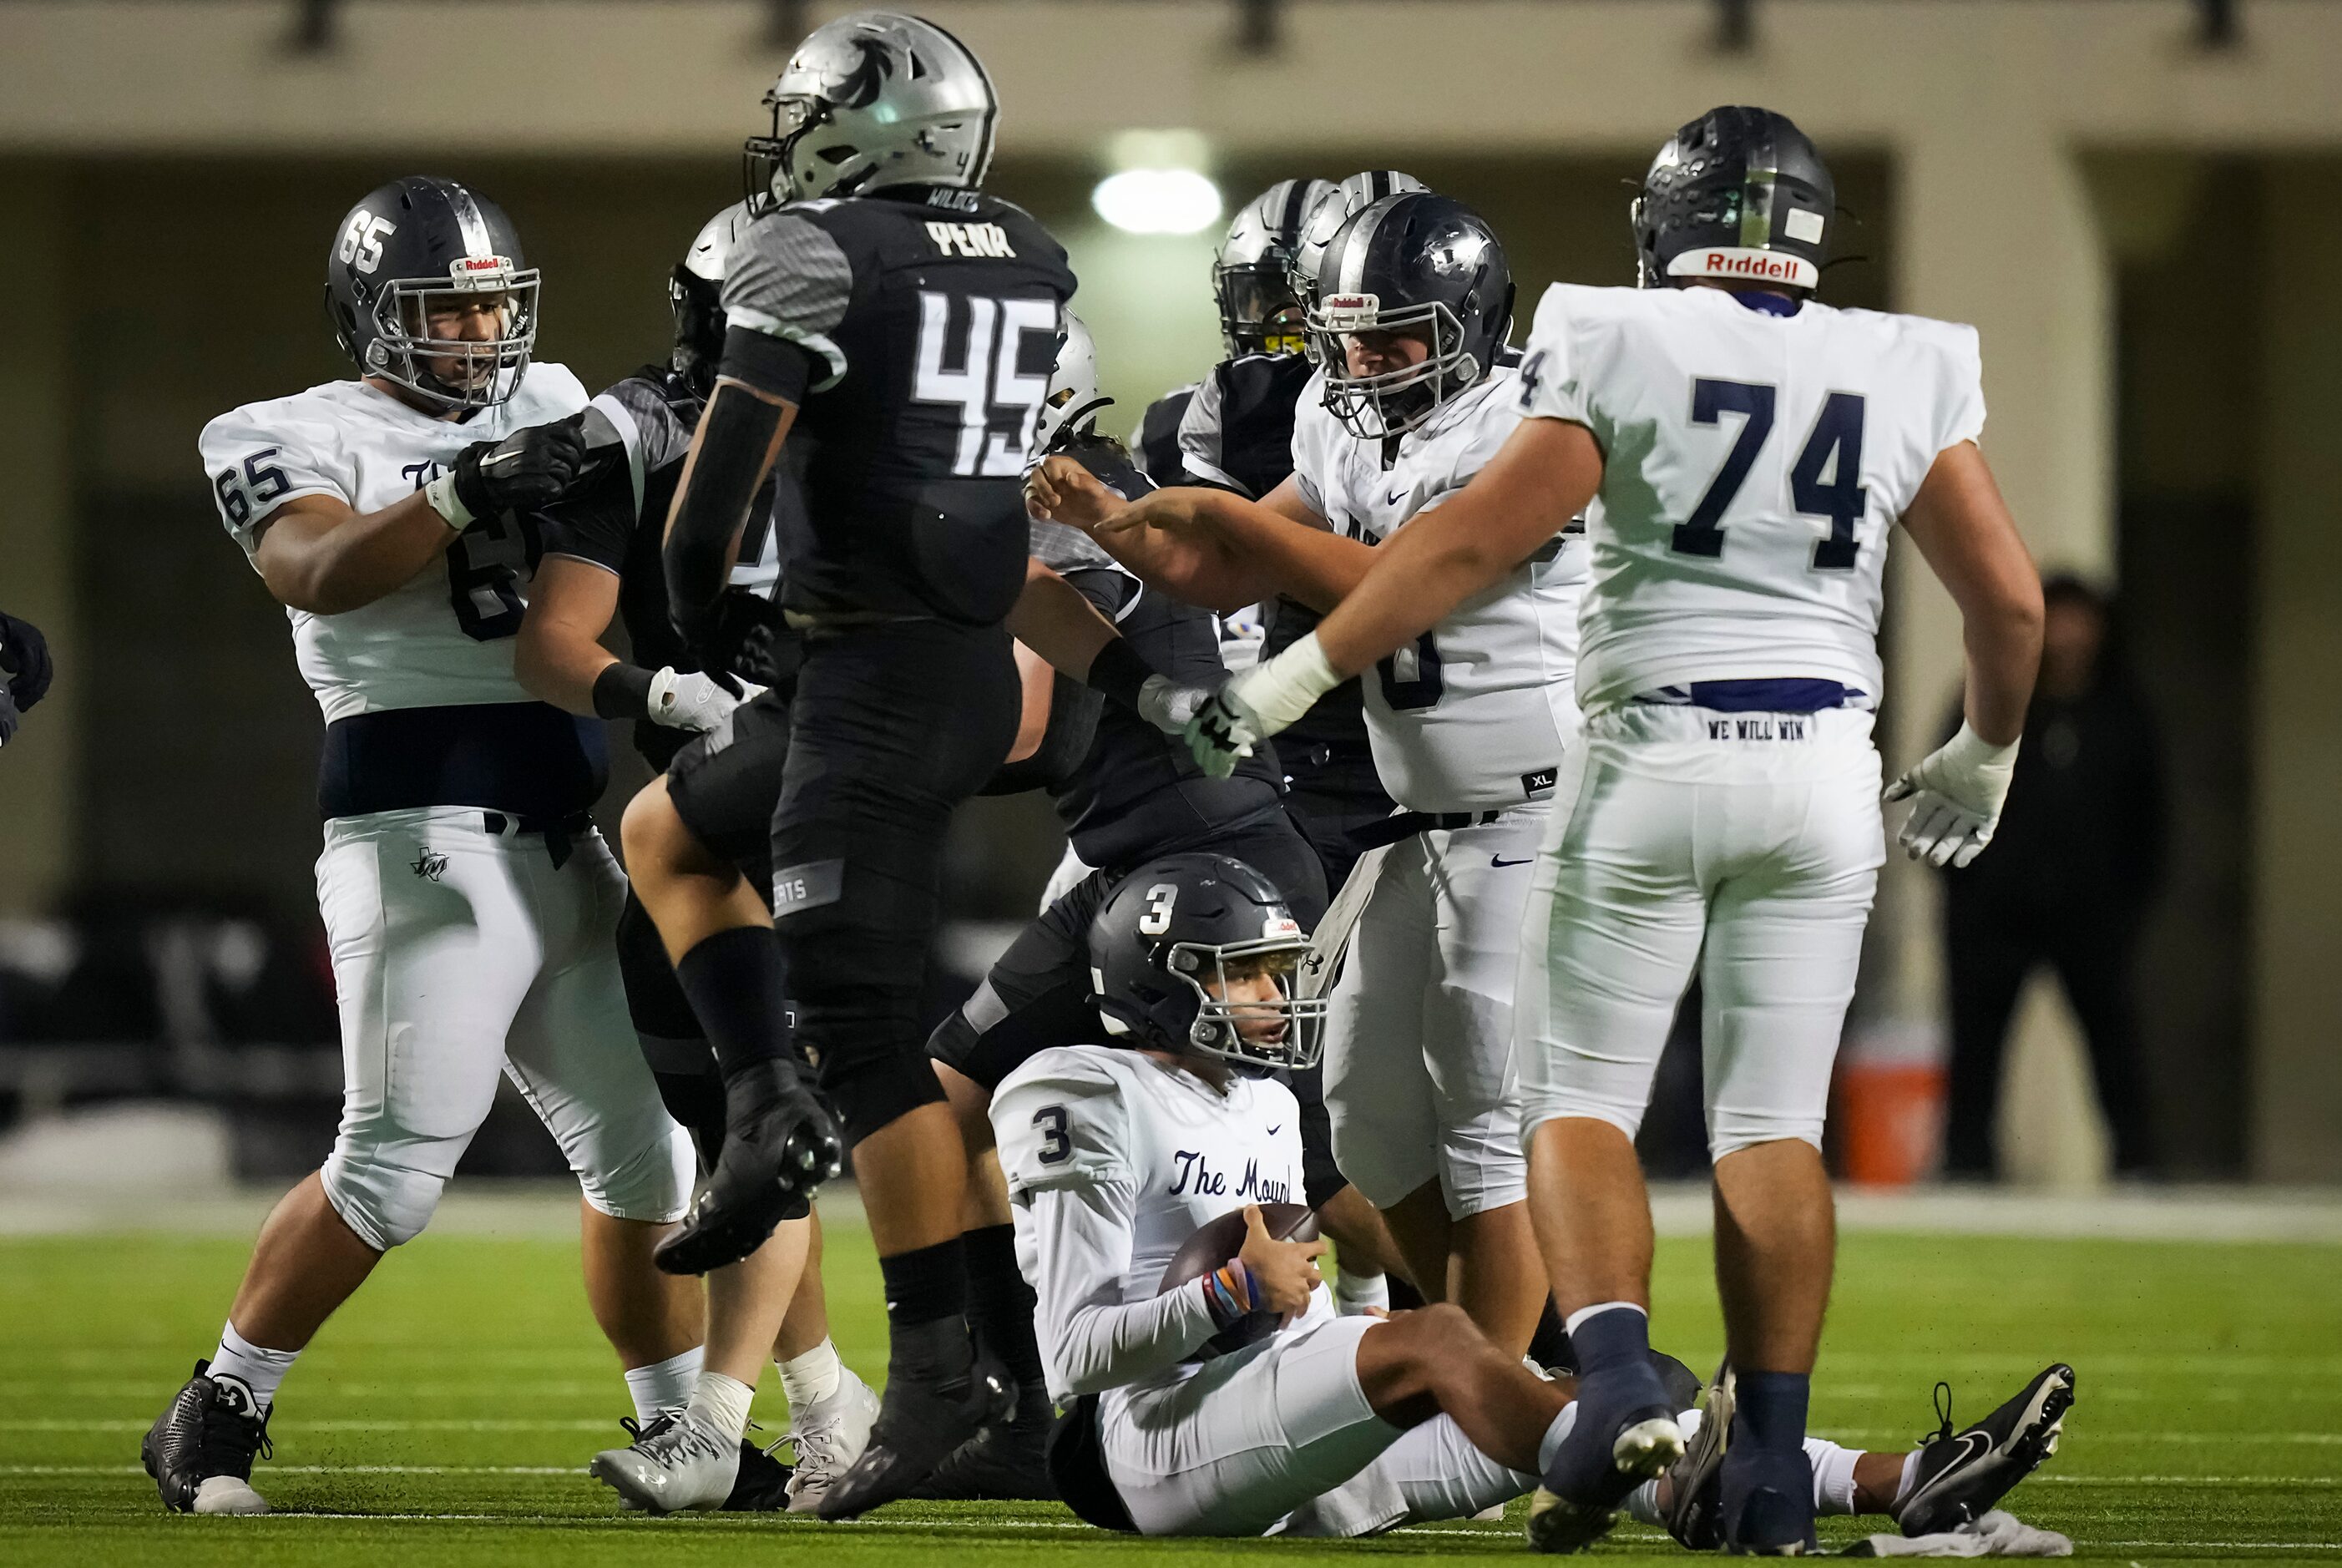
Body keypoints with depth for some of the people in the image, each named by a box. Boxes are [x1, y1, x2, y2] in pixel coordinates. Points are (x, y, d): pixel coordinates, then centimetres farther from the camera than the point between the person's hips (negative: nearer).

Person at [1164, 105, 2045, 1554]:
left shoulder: (1624, 355, -6)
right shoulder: (1906, 377, 3)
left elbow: (1475, 541, -9)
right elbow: (2010, 595, 7)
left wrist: (1299, 675, -2)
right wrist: (1985, 755, 25)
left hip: (1655, 753, -3)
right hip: (1826, 768, 3)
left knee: (1582, 1102, 6)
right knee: (1773, 1123, 9)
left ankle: (1618, 1378, -17)